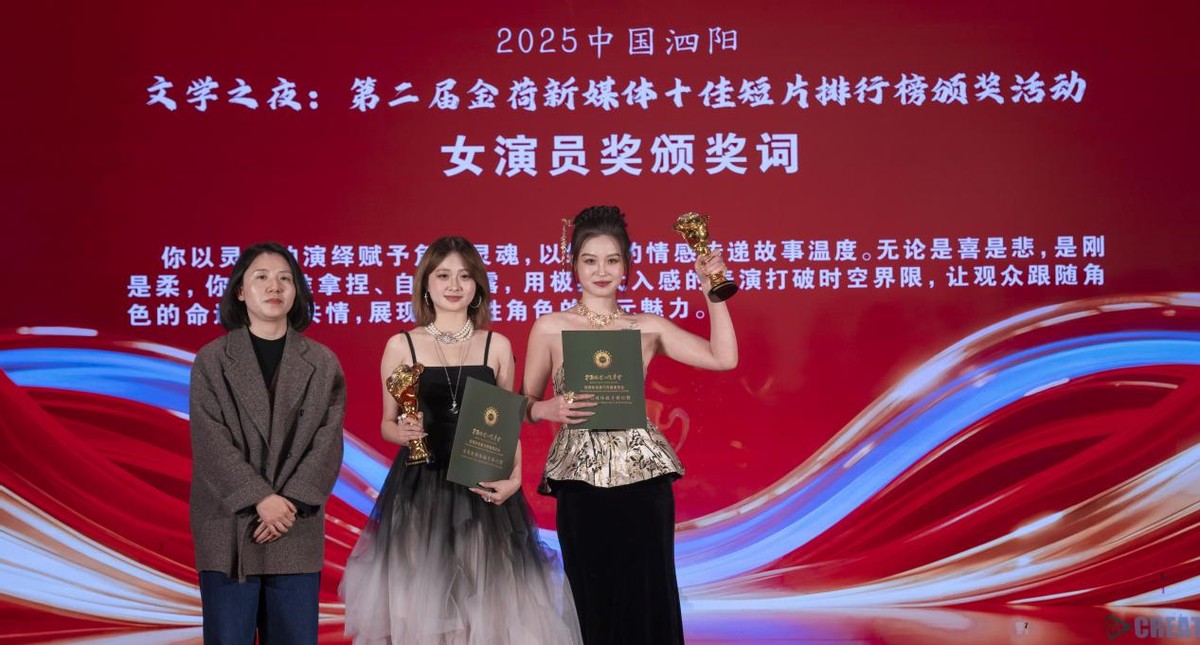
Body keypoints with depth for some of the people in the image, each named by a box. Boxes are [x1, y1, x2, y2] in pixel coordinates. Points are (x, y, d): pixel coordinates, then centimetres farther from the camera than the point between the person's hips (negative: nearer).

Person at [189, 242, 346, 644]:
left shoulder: (322, 363, 7)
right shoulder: (211, 361, 3)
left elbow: (327, 441, 0)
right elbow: (212, 443, -6)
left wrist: (291, 503, -13)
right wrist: (261, 499, -16)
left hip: (298, 531, 2)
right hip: (228, 529, -1)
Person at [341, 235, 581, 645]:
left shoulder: (497, 346, 6)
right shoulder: (401, 345, 3)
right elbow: (387, 424, 8)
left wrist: (514, 477, -7)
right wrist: (404, 431, -15)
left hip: (482, 488, 1)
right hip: (419, 488, -1)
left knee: (485, 594, 3)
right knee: (419, 595, 1)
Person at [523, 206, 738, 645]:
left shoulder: (648, 328, 6)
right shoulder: (550, 328, 3)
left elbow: (724, 359, -3)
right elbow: (526, 405, 7)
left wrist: (712, 288, -3)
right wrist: (551, 409, -14)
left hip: (643, 477, 1)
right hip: (580, 479, -1)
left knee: (647, 597, 3)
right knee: (592, 599, 5)